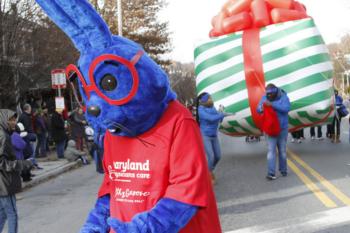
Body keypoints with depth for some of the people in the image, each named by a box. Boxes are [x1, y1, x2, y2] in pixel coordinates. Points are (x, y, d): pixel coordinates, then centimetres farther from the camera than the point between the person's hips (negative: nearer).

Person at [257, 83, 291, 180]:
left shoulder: (283, 97, -9)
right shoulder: (264, 98, -1)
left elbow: (287, 108, -24)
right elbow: (258, 109, -3)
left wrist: (273, 104, -32)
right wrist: (261, 108, -28)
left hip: (282, 128, -1)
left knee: (282, 150, 12)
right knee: (271, 150, -7)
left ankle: (283, 170, 30)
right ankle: (271, 173, -11)